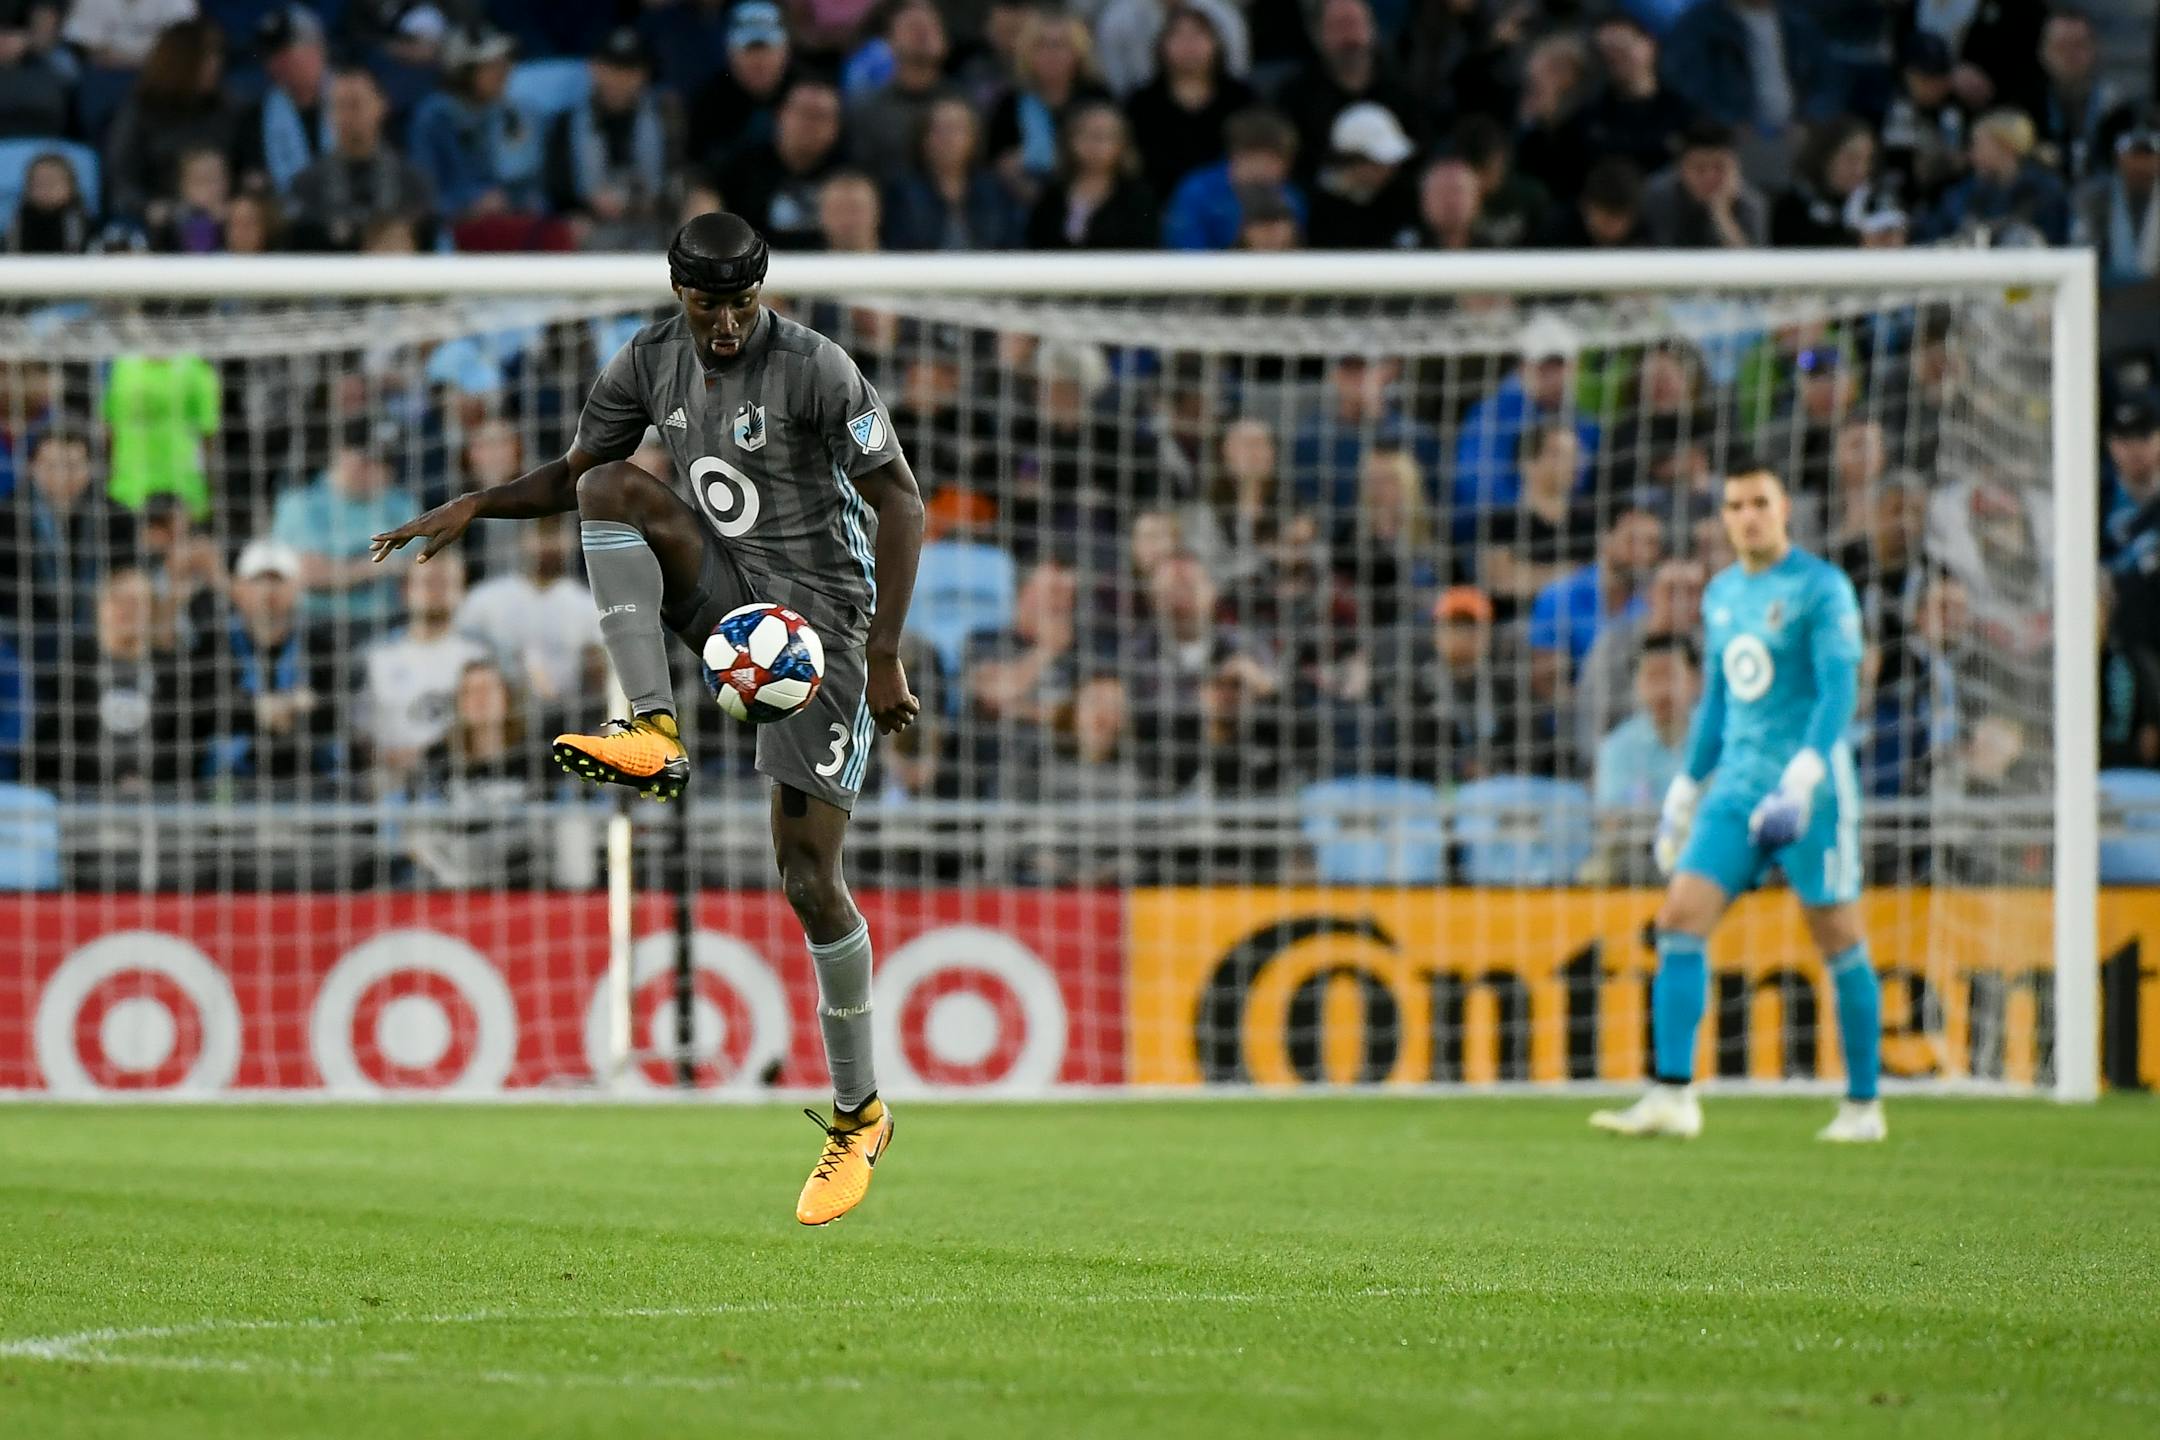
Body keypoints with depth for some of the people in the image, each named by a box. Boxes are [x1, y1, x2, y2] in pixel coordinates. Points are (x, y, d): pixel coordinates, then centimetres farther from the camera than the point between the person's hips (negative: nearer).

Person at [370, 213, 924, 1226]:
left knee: (808, 877, -9)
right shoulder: (650, 363, 0)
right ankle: (654, 736, -28)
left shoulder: (815, 370, -17)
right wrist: (475, 507, -5)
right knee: (613, 488, -21)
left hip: (820, 619, -5)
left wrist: (883, 655, -21)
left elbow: (901, 504, -14)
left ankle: (858, 1116, 5)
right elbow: (574, 474, 14)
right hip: (725, 599, 5)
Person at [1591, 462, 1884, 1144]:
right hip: (1737, 782, 6)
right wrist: (1686, 787, 25)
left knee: (1839, 944, -2)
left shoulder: (1821, 588, -5)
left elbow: (1839, 687, -15)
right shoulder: (1722, 594, 16)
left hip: (1810, 786, -6)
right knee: (1679, 921, -8)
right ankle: (1672, 1097, -11)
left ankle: (1863, 1106, 10)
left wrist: (1805, 771, -27)